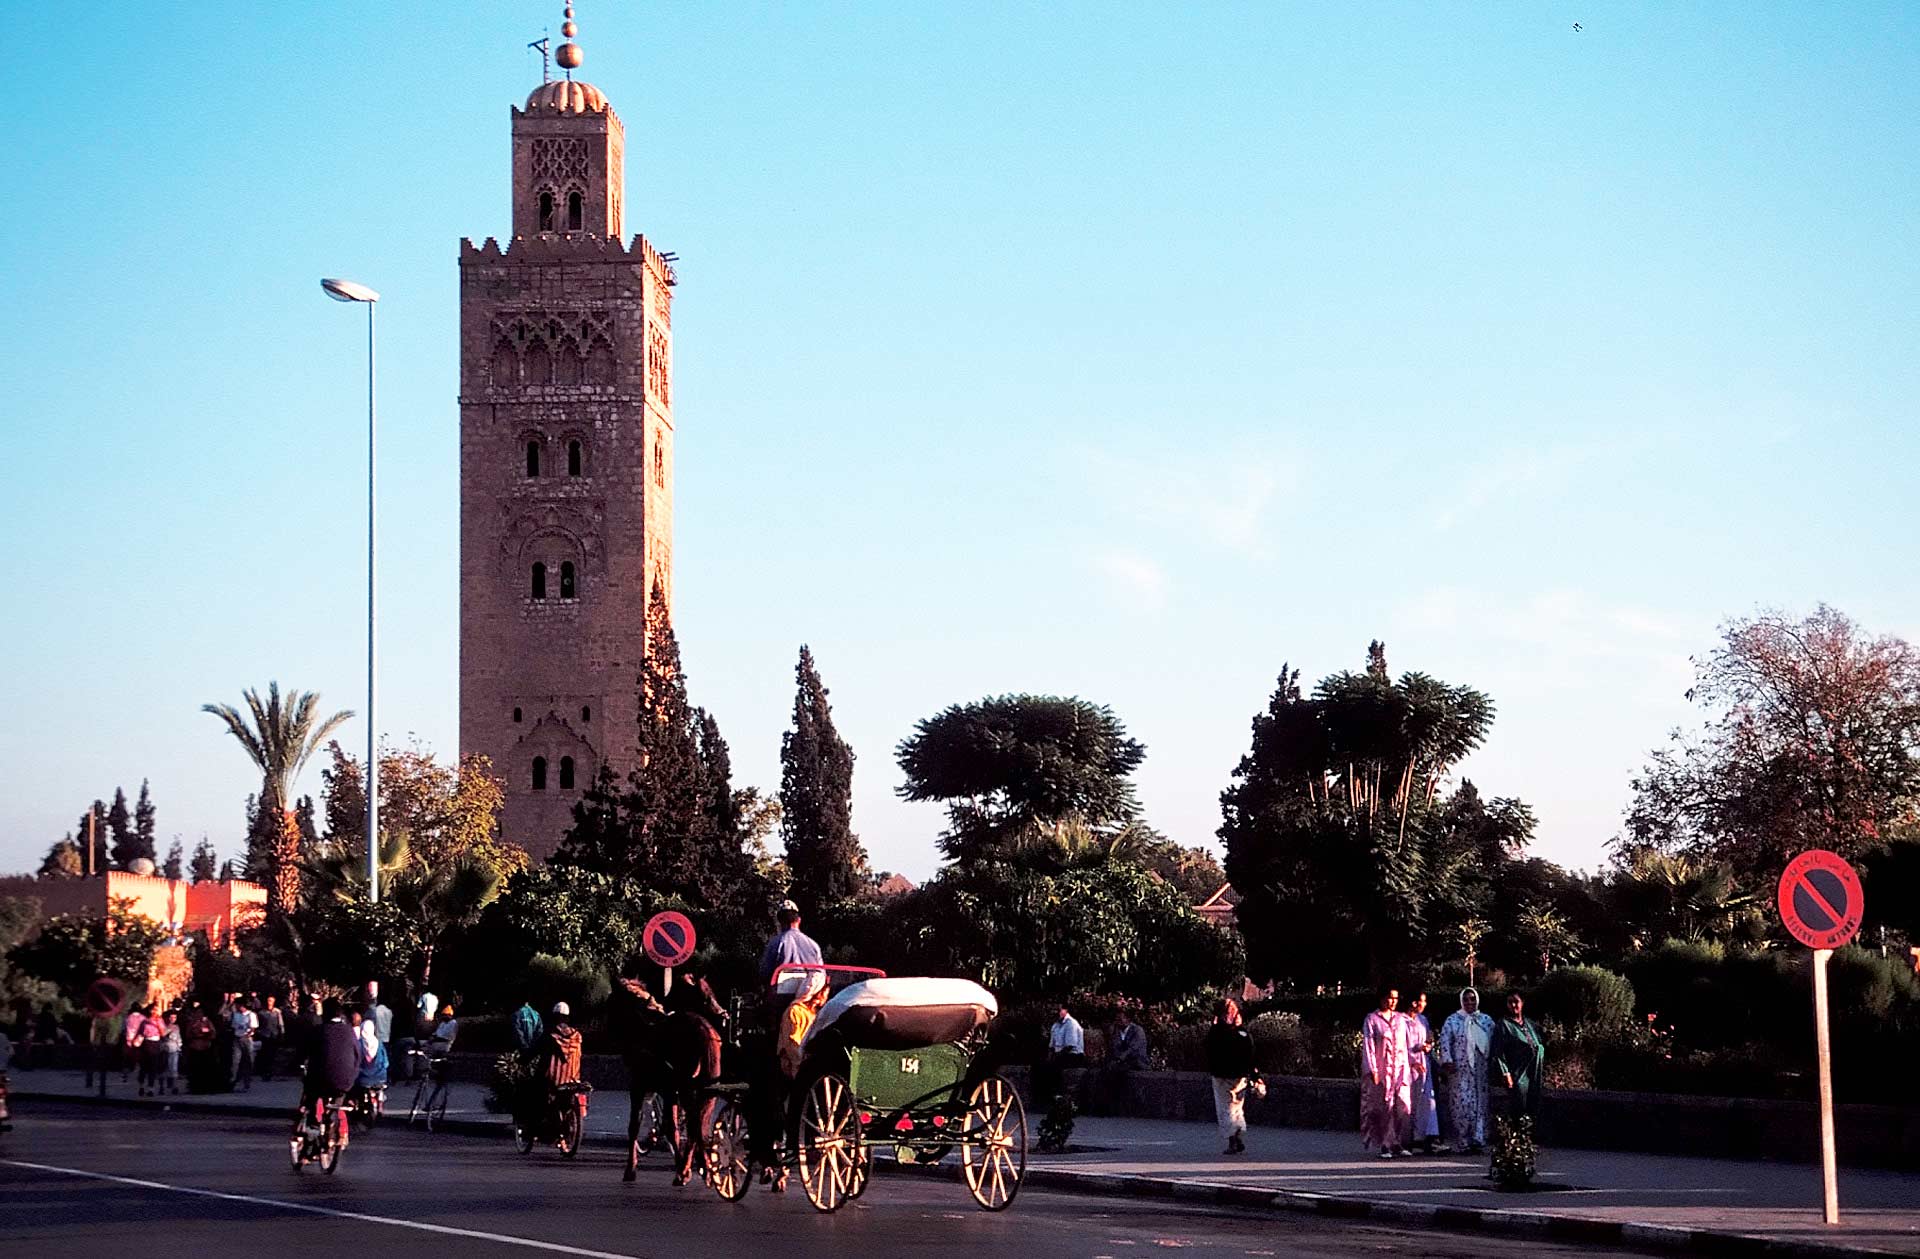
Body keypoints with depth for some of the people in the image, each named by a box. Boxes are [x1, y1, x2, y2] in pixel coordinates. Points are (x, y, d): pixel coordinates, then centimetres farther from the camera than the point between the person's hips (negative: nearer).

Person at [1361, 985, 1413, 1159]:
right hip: (1382, 1069, -4)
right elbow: (1368, 1046, -2)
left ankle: (1398, 1144, 2)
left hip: (1401, 1068, 4)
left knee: (1403, 1105, -5)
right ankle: (1385, 1146, 1)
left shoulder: (1402, 1019, 14)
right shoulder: (1372, 1019, 2)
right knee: (1384, 1108, -4)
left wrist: (1410, 1064, 7)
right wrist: (1372, 1070, -9)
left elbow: (1407, 1044, 15)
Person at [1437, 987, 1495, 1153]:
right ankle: (1462, 1143, -3)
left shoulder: (1487, 1020, 14)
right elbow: (1445, 1041, -1)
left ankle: (1478, 1139, -3)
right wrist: (1447, 1061, -14)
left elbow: (1494, 1043, 12)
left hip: (1482, 1069, 3)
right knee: (1462, 1104, -6)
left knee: (1481, 1104, -3)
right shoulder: (1452, 1021, 6)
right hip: (1460, 1070, -3)